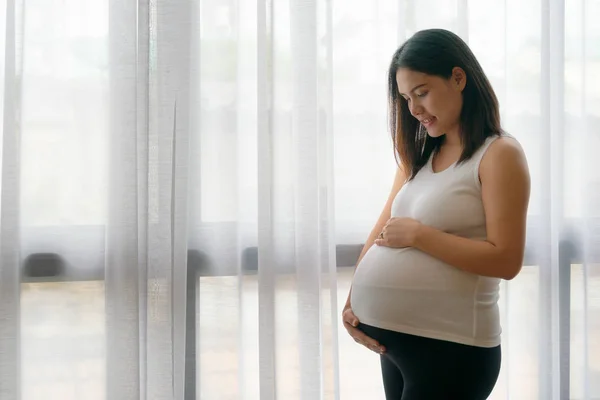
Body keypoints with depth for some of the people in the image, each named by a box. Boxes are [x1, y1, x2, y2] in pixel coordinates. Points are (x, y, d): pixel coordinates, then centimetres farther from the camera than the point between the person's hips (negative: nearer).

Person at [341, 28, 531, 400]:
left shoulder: (500, 154, -8)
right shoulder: (420, 156, 14)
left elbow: (505, 260, -17)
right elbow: (382, 234, 10)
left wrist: (418, 235, -16)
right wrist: (351, 303, -3)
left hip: (450, 347, -7)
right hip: (395, 338, 7)